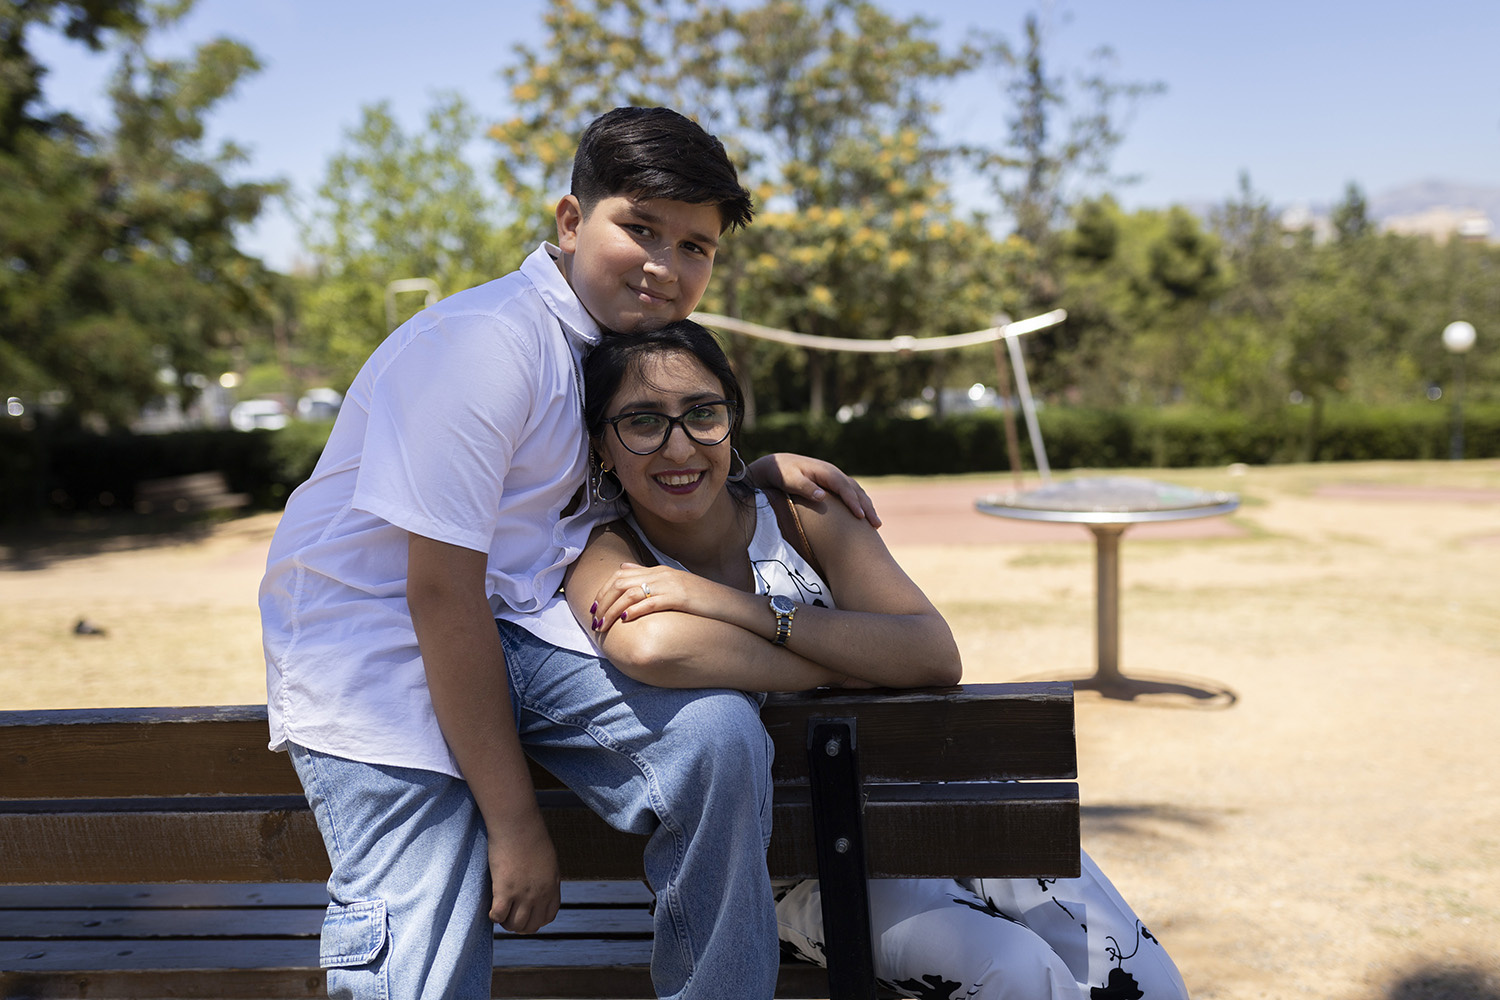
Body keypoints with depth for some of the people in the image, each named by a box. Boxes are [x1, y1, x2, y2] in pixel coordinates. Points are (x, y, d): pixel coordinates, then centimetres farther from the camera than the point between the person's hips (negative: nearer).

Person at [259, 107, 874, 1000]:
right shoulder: (486, 343, -19)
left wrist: (760, 471, 7)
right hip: (377, 638, -6)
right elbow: (441, 597, -22)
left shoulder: (627, 338, 8)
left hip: (520, 626, 7)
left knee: (718, 733, -18)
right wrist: (514, 821, -18)